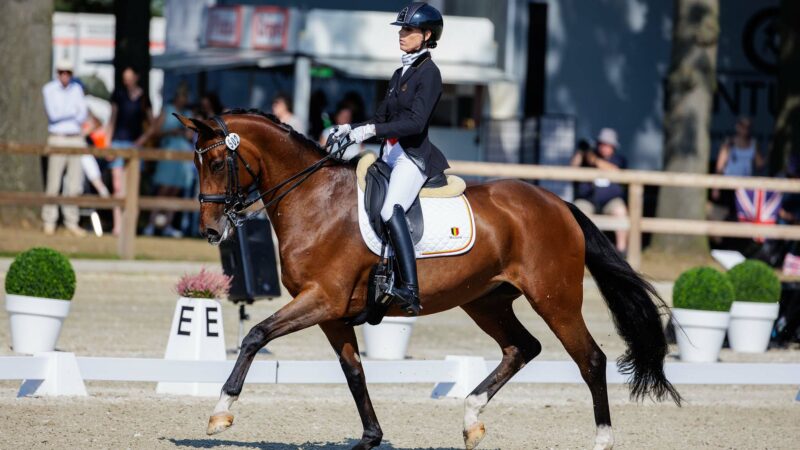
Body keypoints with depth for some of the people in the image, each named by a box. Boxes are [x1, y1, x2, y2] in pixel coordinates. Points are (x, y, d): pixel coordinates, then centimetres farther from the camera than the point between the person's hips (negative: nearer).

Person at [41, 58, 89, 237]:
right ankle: (49, 221, -1)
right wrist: (73, 114, 0)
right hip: (57, 139, -4)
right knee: (54, 183, -7)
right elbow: (53, 114, -10)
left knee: (74, 183, 2)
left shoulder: (77, 89, 12)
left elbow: (83, 113, 4)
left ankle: (71, 222, 8)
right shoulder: (49, 89, -1)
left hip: (76, 138, 4)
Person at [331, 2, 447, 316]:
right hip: (391, 154, 10)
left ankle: (410, 290, -37)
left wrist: (371, 130, -25)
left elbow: (415, 122, -18)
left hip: (414, 155, -10)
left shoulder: (428, 72, -7)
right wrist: (353, 129, 4)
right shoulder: (401, 74, 19)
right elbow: (383, 118, 21)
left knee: (391, 210, -30)